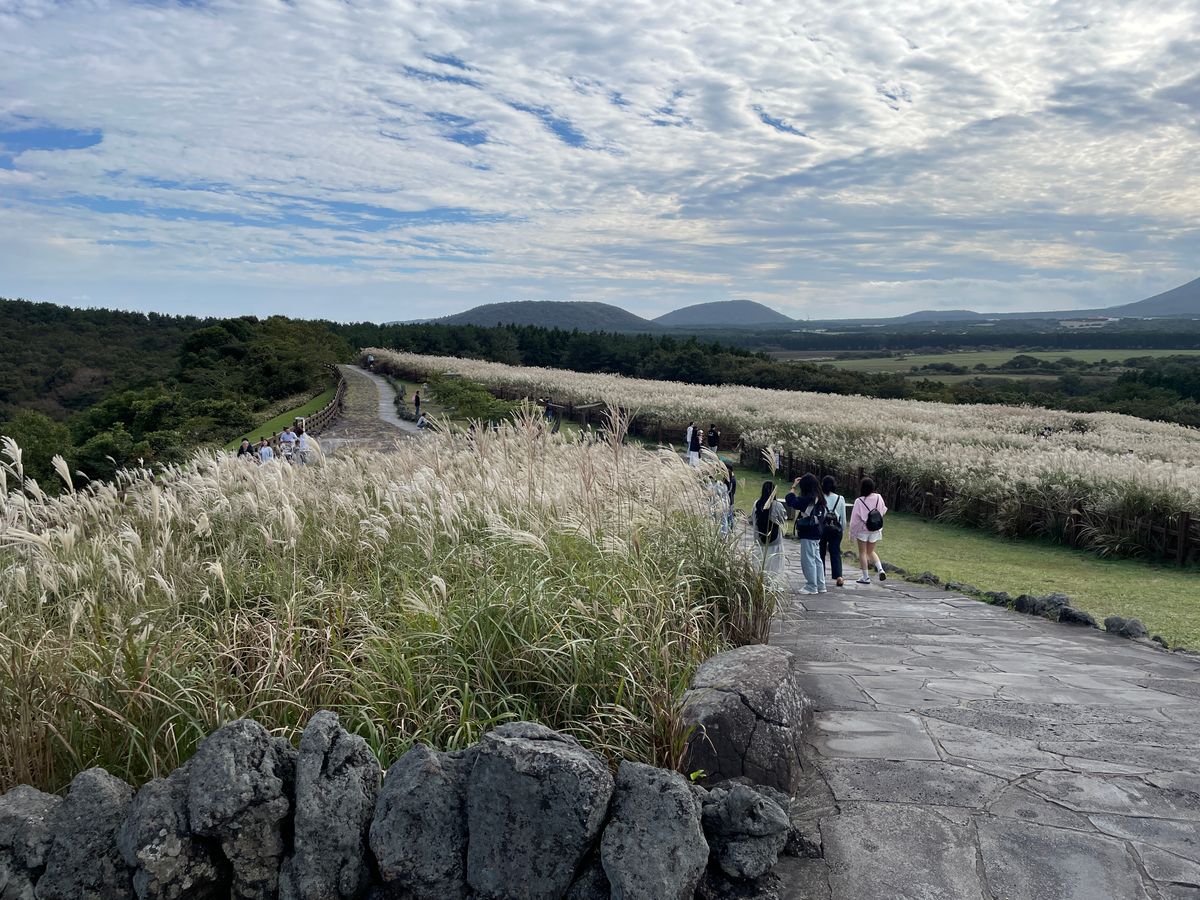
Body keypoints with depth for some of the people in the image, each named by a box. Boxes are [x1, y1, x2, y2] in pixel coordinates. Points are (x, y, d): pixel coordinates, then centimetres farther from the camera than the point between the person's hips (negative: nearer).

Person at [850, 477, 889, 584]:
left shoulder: (859, 501, -20)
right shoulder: (878, 498, -10)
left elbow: (855, 519, -13)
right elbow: (883, 512, 6)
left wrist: (852, 532, -1)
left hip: (862, 530, -4)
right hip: (876, 531, 4)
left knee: (862, 552, 10)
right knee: (871, 551, 20)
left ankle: (866, 577, 11)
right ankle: (880, 569, -1)